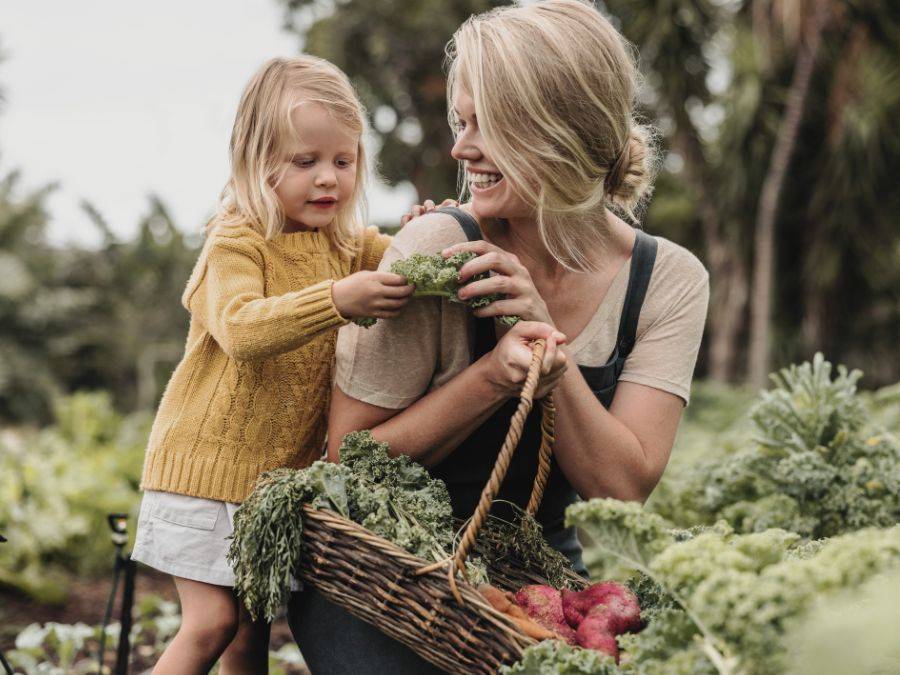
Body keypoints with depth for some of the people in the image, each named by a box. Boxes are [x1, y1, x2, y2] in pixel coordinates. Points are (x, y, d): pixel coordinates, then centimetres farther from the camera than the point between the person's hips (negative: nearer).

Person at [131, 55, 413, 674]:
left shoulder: (351, 245, 7)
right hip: (211, 462, -6)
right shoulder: (236, 241, -14)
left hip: (288, 467, 6)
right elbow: (242, 329, -29)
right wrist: (337, 299, -43)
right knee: (212, 624, -7)